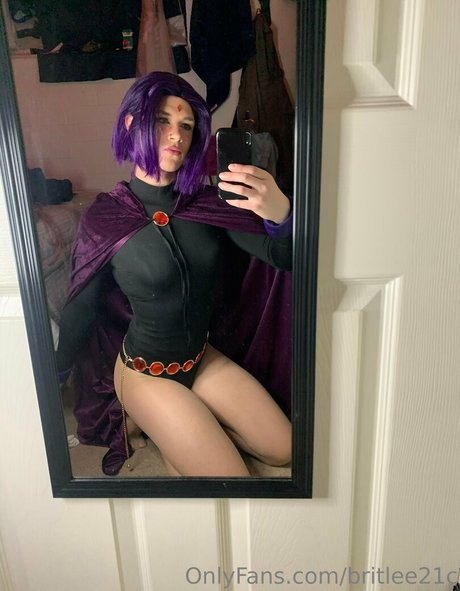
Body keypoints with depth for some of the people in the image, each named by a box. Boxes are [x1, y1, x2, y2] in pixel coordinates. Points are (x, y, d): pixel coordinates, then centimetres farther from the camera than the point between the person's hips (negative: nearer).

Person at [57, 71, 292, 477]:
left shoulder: (206, 202, -9)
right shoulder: (104, 218, -17)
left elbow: (283, 257, -16)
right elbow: (81, 309, -6)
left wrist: (281, 213, -39)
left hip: (202, 359, 5)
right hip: (145, 373, -4)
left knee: (284, 452, 10)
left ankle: (168, 426, 21)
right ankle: (144, 418, 16)